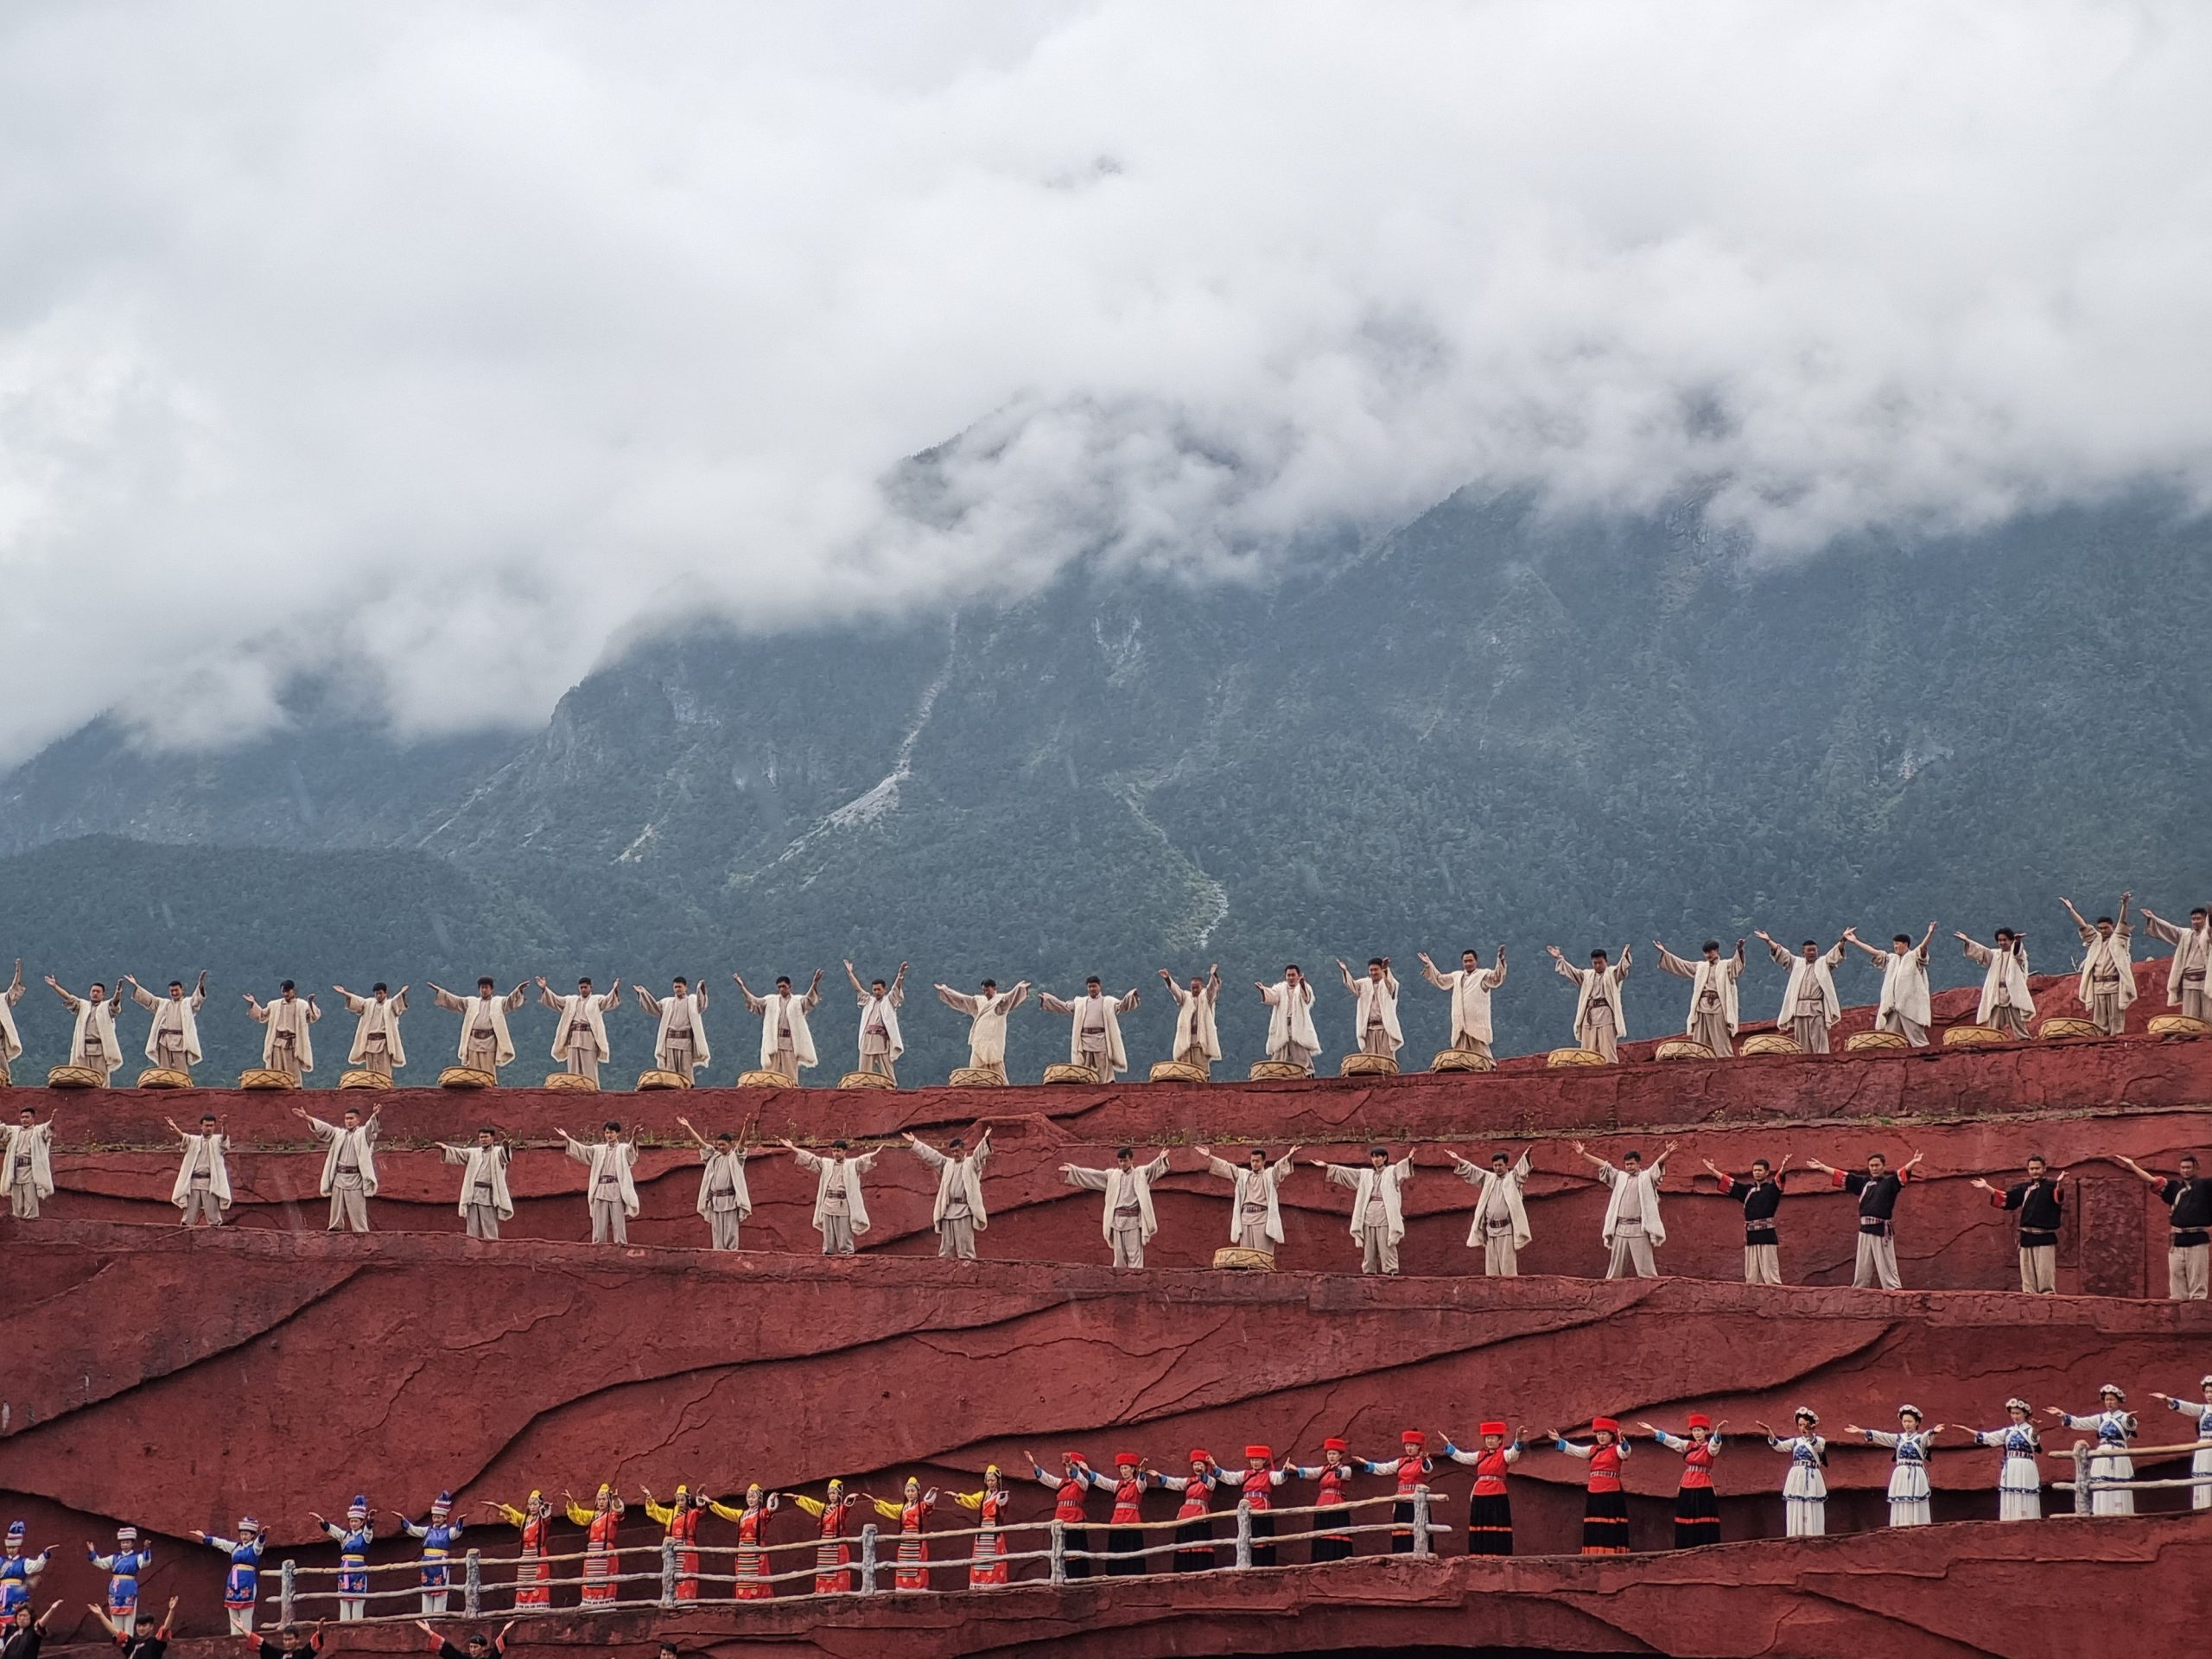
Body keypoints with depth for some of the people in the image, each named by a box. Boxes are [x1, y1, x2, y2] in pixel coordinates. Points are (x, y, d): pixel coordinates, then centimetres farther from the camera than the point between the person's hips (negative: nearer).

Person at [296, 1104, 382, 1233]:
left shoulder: (364, 1133, 2)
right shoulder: (338, 1133, 14)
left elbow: (372, 1125, -18)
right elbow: (323, 1127, 2)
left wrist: (376, 1115, -43)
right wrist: (306, 1118, -15)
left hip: (355, 1180, -4)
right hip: (338, 1178, 4)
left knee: (358, 1216, -1)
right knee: (335, 1216, 13)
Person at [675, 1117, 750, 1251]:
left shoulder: (735, 1156, 5)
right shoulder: (714, 1156, 18)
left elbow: (740, 1145, -13)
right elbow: (700, 1142, 18)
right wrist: (688, 1127, 15)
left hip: (730, 1200, -5)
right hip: (715, 1200, 5)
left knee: (730, 1232, -7)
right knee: (717, 1233, 4)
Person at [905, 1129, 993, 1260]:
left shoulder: (971, 1163, 6)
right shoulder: (947, 1163, 19)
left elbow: (980, 1153, -12)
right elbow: (930, 1154, 19)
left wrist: (986, 1140, -32)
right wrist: (914, 1144, 14)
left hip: (964, 1209, -5)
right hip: (948, 1209, 5)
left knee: (964, 1240, -7)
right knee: (946, 1240, 5)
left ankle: (967, 1259, -7)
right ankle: (944, 1259, 7)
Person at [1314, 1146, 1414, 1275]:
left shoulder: (1392, 1171, 6)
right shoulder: (1365, 1174, 19)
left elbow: (1402, 1167, -14)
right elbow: (1345, 1172, 19)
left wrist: (1409, 1160, -37)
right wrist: (1327, 1167, 14)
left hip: (1385, 1217, -4)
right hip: (1368, 1217, 5)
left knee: (1387, 1250, -8)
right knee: (1368, 1251, 5)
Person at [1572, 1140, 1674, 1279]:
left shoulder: (1647, 1177, 3)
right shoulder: (1620, 1177, 17)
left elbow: (1659, 1163, -13)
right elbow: (1603, 1165, 19)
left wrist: (1668, 1153, -33)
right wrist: (1584, 1154, 17)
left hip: (1639, 1229, -5)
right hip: (1620, 1228, 5)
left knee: (1645, 1267, -6)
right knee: (1616, 1267, 10)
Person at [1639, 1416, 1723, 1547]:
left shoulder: (1710, 1448, -3)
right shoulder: (1688, 1445, 12)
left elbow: (1715, 1443, -24)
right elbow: (1671, 1440, 10)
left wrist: (1717, 1432, -45)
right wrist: (1653, 1431, 1)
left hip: (1703, 1491, -5)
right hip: (1687, 1490, 5)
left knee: (1705, 1527, -8)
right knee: (1687, 1527, 4)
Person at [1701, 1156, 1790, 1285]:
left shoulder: (1772, 1188, 1)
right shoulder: (1747, 1189, 16)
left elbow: (1779, 1178, -19)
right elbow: (1728, 1182, 20)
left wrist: (1783, 1168, -39)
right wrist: (1713, 1170, 18)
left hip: (1767, 1236, -6)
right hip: (1751, 1236, 6)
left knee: (1770, 1275, -10)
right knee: (1751, 1278, 8)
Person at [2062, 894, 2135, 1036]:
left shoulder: (2118, 939, 5)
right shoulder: (2096, 940, 16)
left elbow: (2122, 923, -8)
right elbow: (2082, 926, 14)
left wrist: (2124, 905, -22)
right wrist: (2071, 909, 9)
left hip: (2114, 985, -5)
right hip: (2097, 985, 5)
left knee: (2116, 1016, -4)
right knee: (2100, 1018, 5)